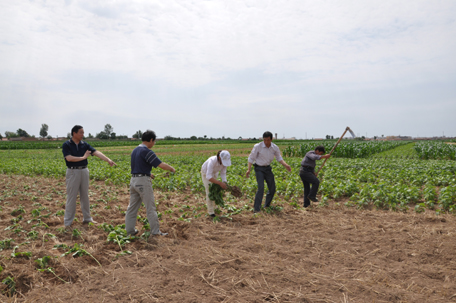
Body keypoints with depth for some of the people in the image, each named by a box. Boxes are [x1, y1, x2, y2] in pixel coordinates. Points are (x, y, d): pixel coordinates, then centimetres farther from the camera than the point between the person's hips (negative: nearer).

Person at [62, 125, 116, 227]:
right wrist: (83, 157, -16)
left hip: (84, 171, 4)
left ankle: (87, 218, 24)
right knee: (71, 196, 1)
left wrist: (108, 159, -20)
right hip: (73, 172, -4)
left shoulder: (85, 145, 5)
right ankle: (67, 222, 11)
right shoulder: (66, 145, -6)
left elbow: (96, 152, -7)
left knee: (85, 195, 12)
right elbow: (69, 158, -20)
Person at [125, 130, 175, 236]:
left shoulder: (135, 150, 13)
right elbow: (161, 165, -18)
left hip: (133, 180, 9)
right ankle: (155, 231, 6)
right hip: (143, 181, -9)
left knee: (132, 207, 14)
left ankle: (130, 230, 21)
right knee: (150, 208, -1)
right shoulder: (146, 151, -15)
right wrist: (172, 168, -2)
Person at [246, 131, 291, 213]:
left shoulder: (275, 148, -7)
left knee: (272, 188, 8)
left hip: (267, 168, 5)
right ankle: (256, 208, -12)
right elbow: (251, 158, -10)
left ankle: (267, 205, 30)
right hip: (259, 169, -5)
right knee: (261, 188, -19)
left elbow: (279, 158, 6)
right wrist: (249, 169, -20)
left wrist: (286, 165, -11)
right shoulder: (257, 147, -18)